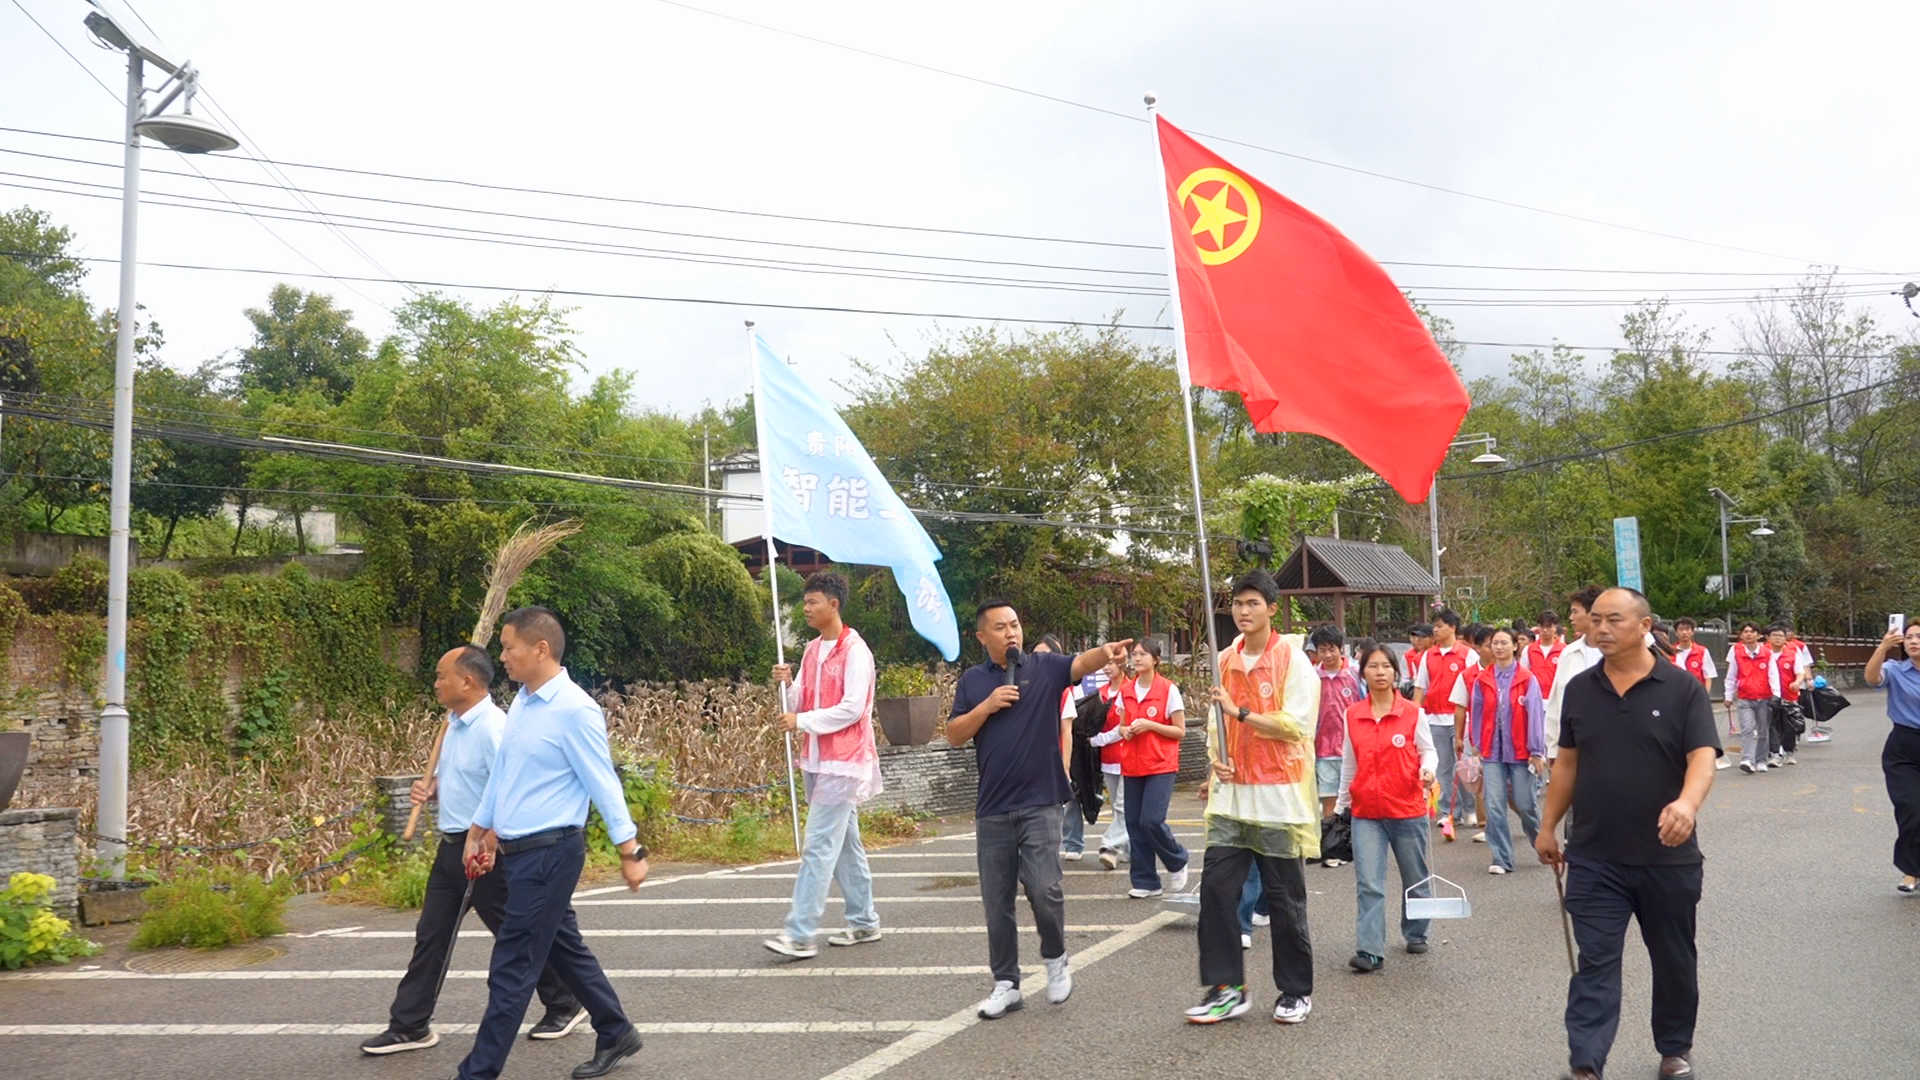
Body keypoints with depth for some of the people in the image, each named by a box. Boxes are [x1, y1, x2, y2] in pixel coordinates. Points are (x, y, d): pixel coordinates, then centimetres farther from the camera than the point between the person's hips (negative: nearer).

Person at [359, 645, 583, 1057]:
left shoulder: (492, 727, -22)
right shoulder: (455, 723, 8)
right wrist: (432, 787, 3)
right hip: (452, 845, 9)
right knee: (430, 935, 12)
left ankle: (564, 1005, 21)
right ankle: (409, 1026, 21)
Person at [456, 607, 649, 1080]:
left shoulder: (575, 711, -18)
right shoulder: (520, 703, 8)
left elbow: (603, 783, -17)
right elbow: (501, 774, 19)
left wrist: (630, 851, -15)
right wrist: (480, 831, 24)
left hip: (550, 853, -9)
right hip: (519, 851, 9)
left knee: (512, 969, -2)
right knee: (565, 949, 18)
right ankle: (616, 1036, 33)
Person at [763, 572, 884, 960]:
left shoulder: (854, 651, -12)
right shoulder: (812, 651, 13)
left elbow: (852, 709, -19)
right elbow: (800, 703, 14)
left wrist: (803, 721, -17)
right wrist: (787, 683, -5)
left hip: (843, 762, -9)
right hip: (819, 760, 9)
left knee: (818, 847, -11)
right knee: (845, 843, 15)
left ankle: (800, 935, -12)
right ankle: (864, 923, 24)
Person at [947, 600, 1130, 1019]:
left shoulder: (1044, 666, 0)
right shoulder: (973, 680, 8)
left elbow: (1081, 664, -19)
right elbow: (954, 735, 4)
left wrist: (1106, 652, -40)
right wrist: (988, 705, -11)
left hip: (1039, 804, -2)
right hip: (992, 809, 3)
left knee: (1044, 890, -10)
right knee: (997, 902, 7)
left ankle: (1056, 958, 18)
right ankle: (1006, 984, 20)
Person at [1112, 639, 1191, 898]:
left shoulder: (1169, 689, -7)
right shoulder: (1126, 690, 7)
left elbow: (1180, 731, -5)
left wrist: (1149, 725, -17)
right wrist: (1124, 730, -4)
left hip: (1161, 765, -5)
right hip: (1132, 766, 5)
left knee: (1152, 820, -15)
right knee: (1134, 823, 3)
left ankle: (1177, 863, 13)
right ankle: (1145, 881, 14)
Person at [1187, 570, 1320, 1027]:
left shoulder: (1293, 660, -7)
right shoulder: (1225, 660, 10)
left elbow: (1296, 725, -15)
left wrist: (1241, 711, -17)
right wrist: (1216, 758, 1)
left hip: (1279, 797, -5)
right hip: (1231, 794, 5)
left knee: (1284, 899, 4)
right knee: (1216, 888, -2)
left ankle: (1296, 992, 20)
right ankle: (1226, 989, 8)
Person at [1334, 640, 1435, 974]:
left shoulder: (1412, 713, -3)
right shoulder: (1352, 715, 3)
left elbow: (1428, 750, 5)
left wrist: (1427, 770, -17)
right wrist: (1342, 803, 16)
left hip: (1408, 809, -1)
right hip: (1366, 812, 1)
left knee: (1415, 879, 14)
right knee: (1368, 884, -7)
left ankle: (1416, 934, 35)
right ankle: (1370, 951, -6)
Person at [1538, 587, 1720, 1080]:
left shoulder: (1683, 689, -7)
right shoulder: (1579, 689, 4)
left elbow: (1702, 757, -16)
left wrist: (1688, 803, -37)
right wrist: (1548, 827, 13)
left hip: (1668, 856, -1)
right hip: (1594, 858, 1)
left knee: (1674, 961, 16)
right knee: (1595, 963, -3)